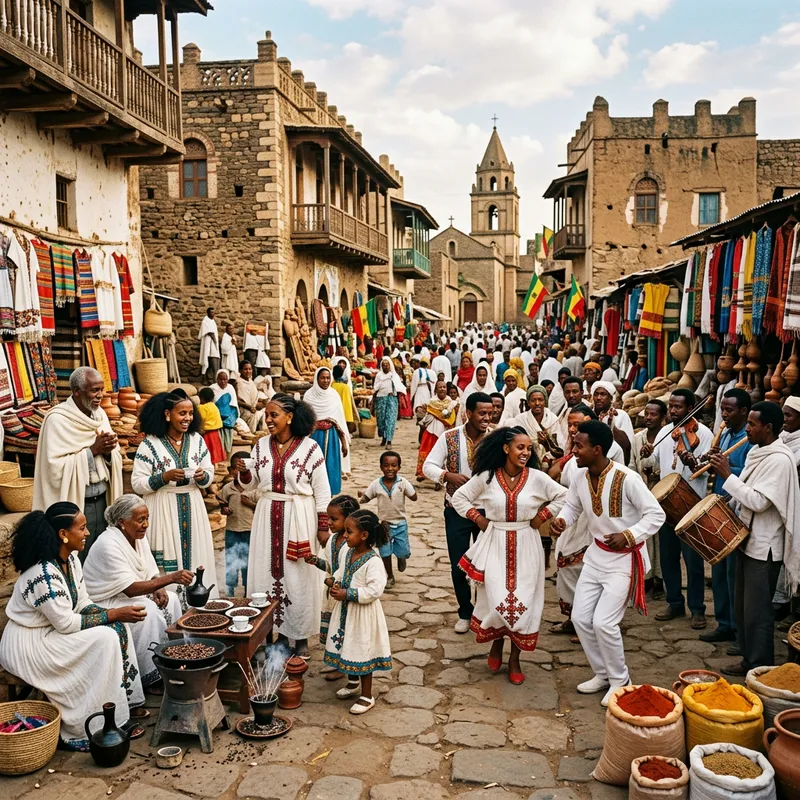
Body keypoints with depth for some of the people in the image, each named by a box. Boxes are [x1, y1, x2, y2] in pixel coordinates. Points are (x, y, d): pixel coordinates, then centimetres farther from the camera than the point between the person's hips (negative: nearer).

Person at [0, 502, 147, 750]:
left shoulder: (71, 559, 1)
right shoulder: (44, 574, -28)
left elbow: (83, 605, 6)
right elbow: (66, 624, -24)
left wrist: (115, 615, -12)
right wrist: (114, 614, -19)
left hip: (49, 633, 9)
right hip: (27, 645, -9)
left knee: (117, 628, -3)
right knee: (104, 639, -19)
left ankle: (122, 707, 2)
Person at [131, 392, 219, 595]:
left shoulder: (197, 440, 5)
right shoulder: (150, 444, -8)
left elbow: (210, 474, 11)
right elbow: (137, 484, -8)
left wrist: (202, 477, -11)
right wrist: (165, 477, -21)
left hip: (192, 509, 4)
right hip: (163, 511, -4)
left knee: (196, 556, 6)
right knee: (167, 565, -2)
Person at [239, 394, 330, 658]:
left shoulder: (309, 447, -9)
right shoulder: (261, 446, 3)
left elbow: (322, 491, -6)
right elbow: (253, 486, 8)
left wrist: (323, 527, -7)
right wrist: (244, 472, -12)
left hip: (299, 519, -4)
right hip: (268, 518, 4)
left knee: (299, 576, 4)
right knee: (269, 572, 8)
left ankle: (301, 636, 17)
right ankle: (279, 630, 22)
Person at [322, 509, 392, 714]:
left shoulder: (373, 561, -24)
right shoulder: (348, 553, 1)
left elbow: (374, 590, -29)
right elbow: (341, 572, 17)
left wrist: (347, 594, -26)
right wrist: (333, 581, -6)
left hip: (363, 614, -8)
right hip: (345, 610, 8)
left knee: (362, 651, 3)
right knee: (347, 648, 21)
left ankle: (367, 696, 19)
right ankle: (353, 684, 43)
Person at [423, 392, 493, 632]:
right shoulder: (449, 438, -9)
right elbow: (428, 466, -5)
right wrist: (448, 475, -22)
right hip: (457, 510, 0)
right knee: (458, 566, 7)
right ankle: (465, 613, 27)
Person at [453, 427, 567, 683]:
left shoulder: (537, 478, -6)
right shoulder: (486, 477, -6)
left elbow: (563, 497, 5)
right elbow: (459, 498, 4)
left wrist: (541, 517, -2)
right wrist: (478, 519, -4)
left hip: (526, 547, 1)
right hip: (495, 544, 0)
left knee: (522, 601, 4)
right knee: (495, 598, -2)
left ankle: (514, 659, 20)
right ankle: (496, 643, 29)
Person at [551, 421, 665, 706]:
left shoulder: (627, 479, -25)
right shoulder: (581, 477, -6)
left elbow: (656, 515, -18)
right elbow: (572, 506, 12)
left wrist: (628, 535, -28)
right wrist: (561, 520, -10)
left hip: (625, 559, -7)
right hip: (596, 554, 7)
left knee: (603, 622, -12)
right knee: (580, 618, 6)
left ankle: (620, 680, 12)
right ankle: (602, 674, 27)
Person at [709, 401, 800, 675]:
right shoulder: (756, 452, 9)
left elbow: (758, 501, -24)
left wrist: (727, 475, -21)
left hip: (764, 547, -9)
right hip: (747, 540, 9)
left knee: (757, 612, -1)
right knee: (743, 606, 17)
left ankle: (761, 669, 10)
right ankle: (748, 660, 29)